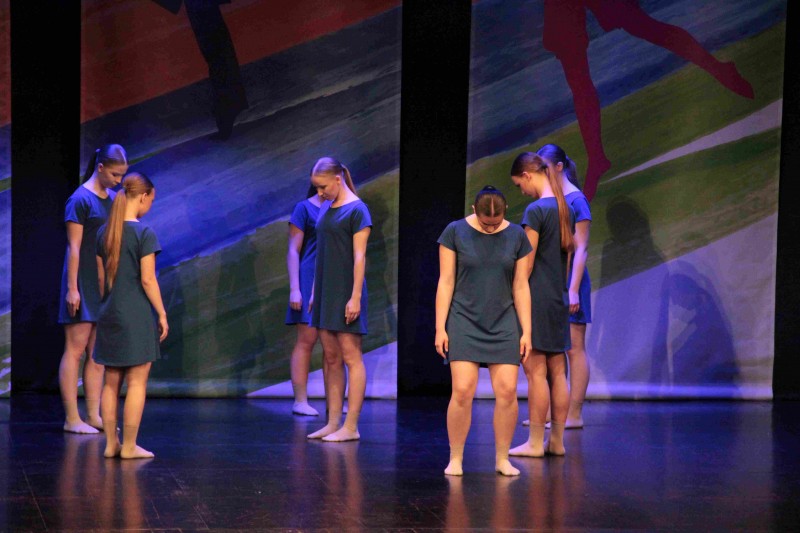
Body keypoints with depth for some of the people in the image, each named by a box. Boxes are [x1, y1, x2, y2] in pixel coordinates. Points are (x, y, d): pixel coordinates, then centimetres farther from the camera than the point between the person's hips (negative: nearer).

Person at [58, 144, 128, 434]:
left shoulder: (113, 199, 12)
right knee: (75, 350, -5)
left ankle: (93, 415, 11)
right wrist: (72, 288, -16)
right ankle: (72, 418, -4)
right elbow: (74, 247, -13)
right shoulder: (80, 200, -10)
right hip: (83, 283, -7)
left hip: (105, 284, 8)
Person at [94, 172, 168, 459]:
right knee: (137, 382, 1)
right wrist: (162, 314, -7)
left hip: (110, 314, 6)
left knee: (111, 382, 12)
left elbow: (101, 277, 12)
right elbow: (147, 279, -15)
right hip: (137, 316, -6)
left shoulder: (104, 232, 7)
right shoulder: (144, 233, -13)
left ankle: (111, 443, 15)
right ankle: (129, 446, 2)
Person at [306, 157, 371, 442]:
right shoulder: (325, 208, 13)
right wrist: (315, 292, 15)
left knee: (350, 356, -5)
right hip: (326, 291, 8)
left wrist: (355, 297, -17)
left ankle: (351, 426, -5)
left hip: (346, 292, -8)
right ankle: (333, 423, 11)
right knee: (331, 357, 8)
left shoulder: (356, 210, -9)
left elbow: (359, 257, -13)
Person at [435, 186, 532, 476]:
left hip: (503, 324, 2)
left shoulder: (516, 236, 2)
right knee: (463, 391, -12)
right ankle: (455, 458, 1)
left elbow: (521, 287, 4)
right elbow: (446, 282, -2)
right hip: (465, 322, -2)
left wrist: (526, 332, 0)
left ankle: (502, 458, 6)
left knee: (507, 391, -7)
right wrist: (440, 328, -6)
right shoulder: (455, 232, -3)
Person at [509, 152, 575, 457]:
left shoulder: (536, 210, -14)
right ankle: (557, 441, 12)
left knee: (536, 372, -4)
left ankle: (535, 443, -2)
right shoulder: (565, 209, 11)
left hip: (536, 298, -8)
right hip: (559, 299, 8)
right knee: (557, 372, 8)